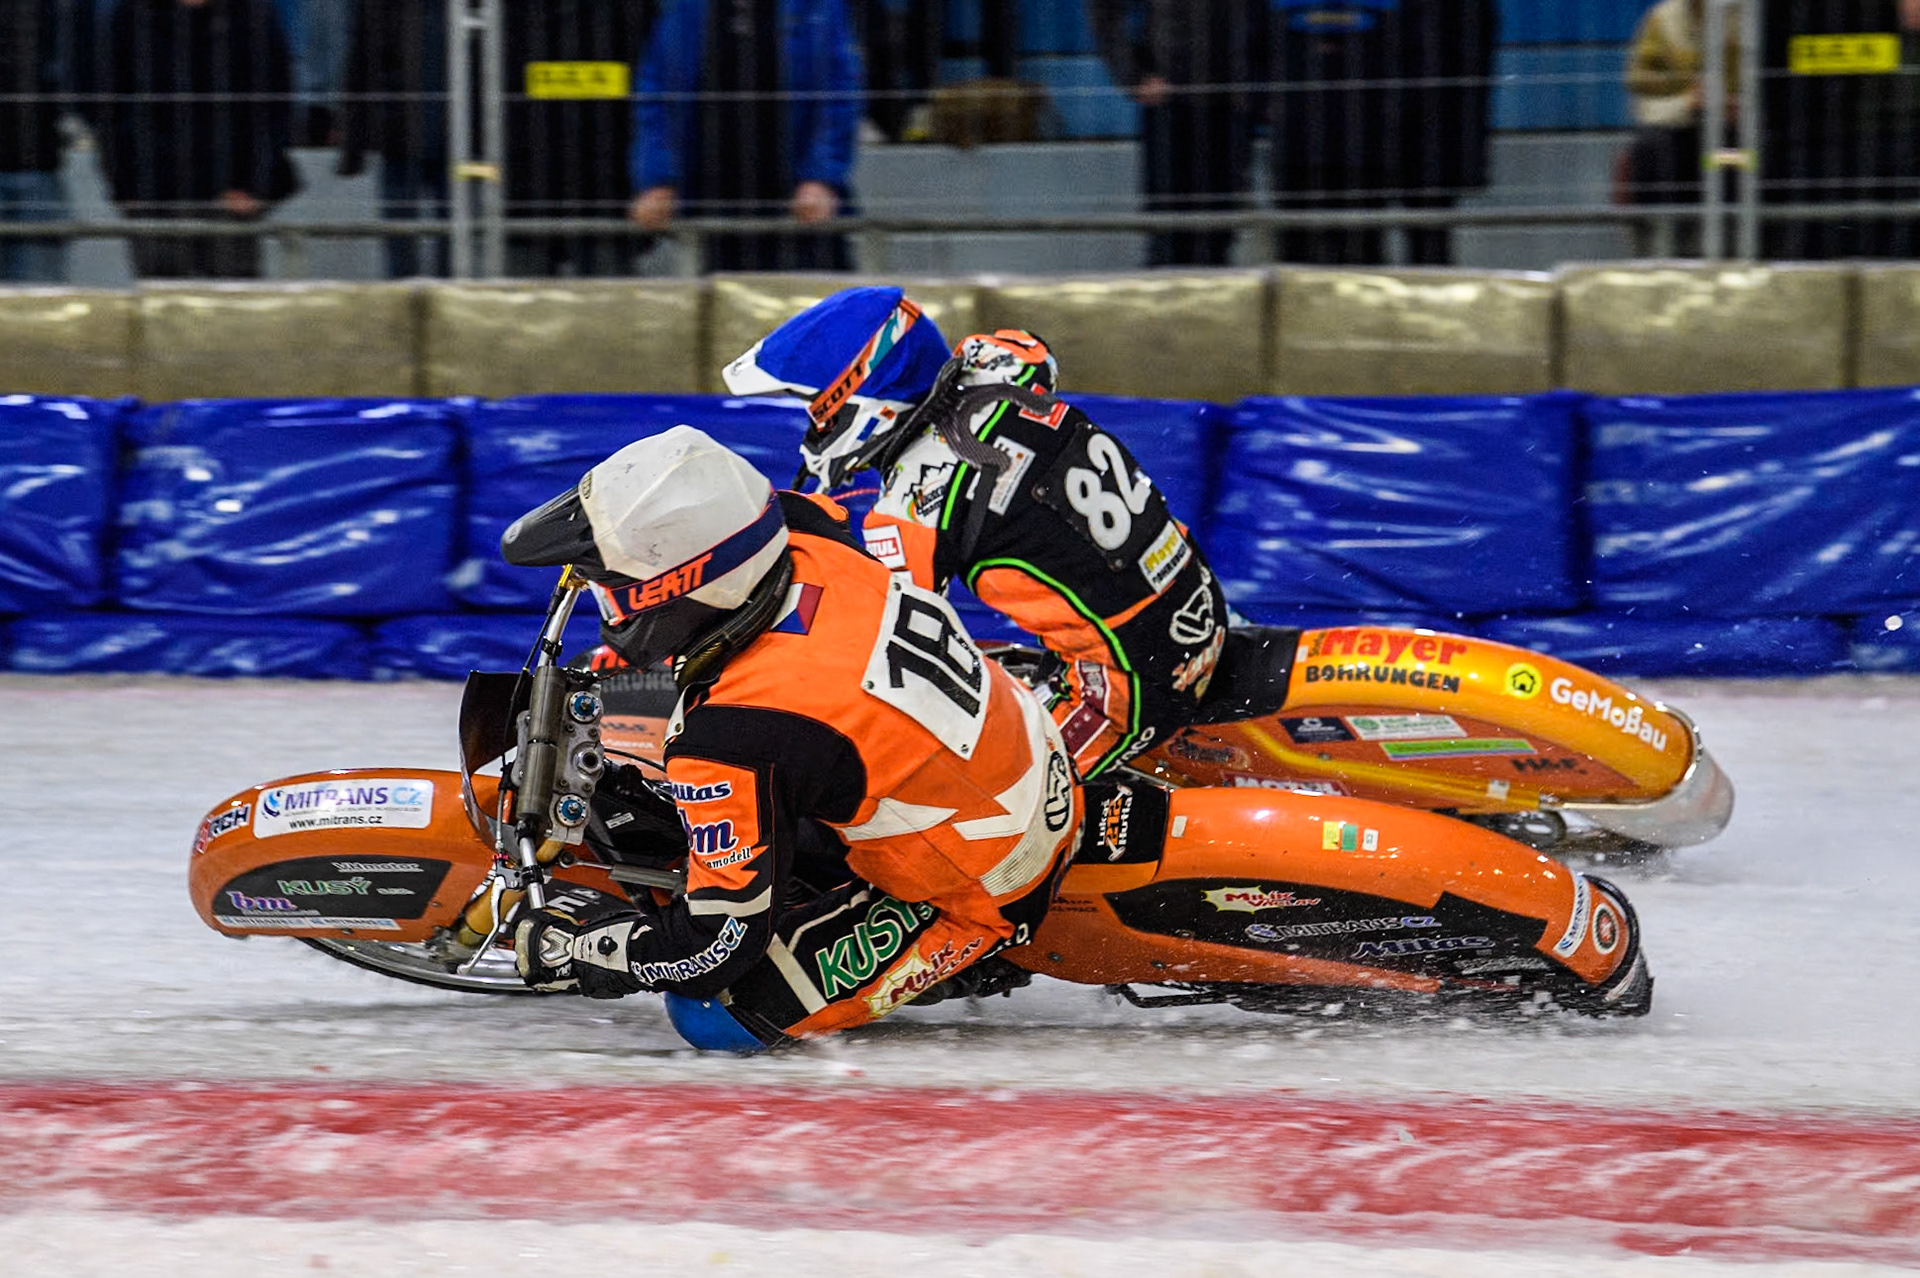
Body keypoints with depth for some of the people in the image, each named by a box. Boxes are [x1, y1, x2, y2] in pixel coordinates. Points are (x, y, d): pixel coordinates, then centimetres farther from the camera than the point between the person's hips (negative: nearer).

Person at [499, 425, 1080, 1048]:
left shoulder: (730, 741, -34)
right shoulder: (808, 550, -15)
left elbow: (721, 941, -24)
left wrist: (570, 950, -10)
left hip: (993, 898, -8)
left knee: (715, 1011, -9)